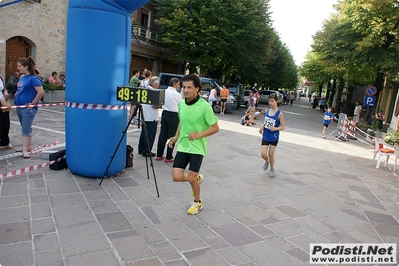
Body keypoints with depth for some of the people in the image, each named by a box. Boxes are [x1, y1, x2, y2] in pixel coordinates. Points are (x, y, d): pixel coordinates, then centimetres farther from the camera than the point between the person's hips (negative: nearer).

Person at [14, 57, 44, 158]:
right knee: (26, 128, 16)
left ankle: (25, 150, -2)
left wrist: (33, 103, -17)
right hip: (19, 107, 8)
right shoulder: (22, 77, 12)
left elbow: (41, 92, -20)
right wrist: (17, 98, 14)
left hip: (28, 108, -8)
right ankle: (28, 147, 27)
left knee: (26, 129, -6)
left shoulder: (33, 78, -13)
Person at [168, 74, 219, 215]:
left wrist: (199, 135, -22)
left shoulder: (204, 106, -16)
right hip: (182, 146, 5)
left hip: (197, 148, -5)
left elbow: (215, 128, -12)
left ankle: (198, 202, 27)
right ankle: (197, 179, 32)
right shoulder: (181, 104, 2)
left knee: (191, 178, -3)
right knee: (176, 177, -1)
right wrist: (176, 137, 14)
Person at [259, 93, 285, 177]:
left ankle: (272, 169, 29)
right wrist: (262, 126, -4)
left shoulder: (280, 114, -12)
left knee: (271, 154, 6)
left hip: (274, 137, -3)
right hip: (265, 136, 3)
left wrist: (275, 128, -26)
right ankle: (267, 161, 32)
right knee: (263, 154, -4)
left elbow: (282, 127, -9)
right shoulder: (267, 111, 3)